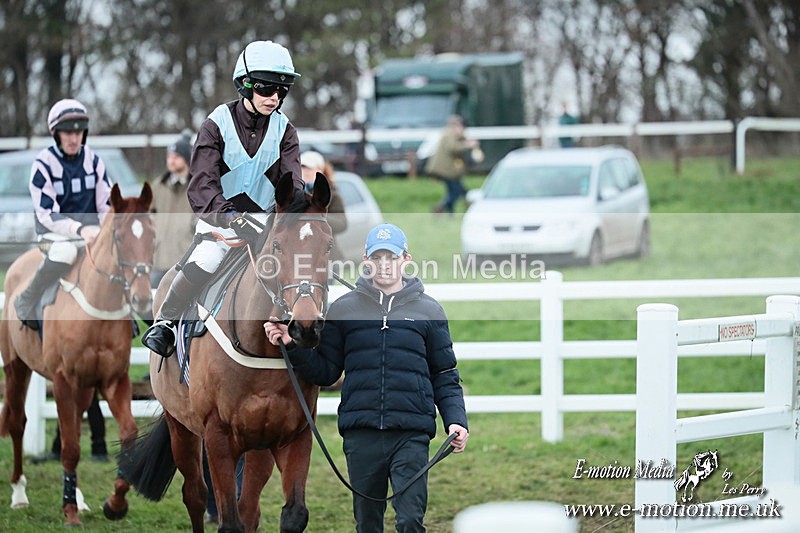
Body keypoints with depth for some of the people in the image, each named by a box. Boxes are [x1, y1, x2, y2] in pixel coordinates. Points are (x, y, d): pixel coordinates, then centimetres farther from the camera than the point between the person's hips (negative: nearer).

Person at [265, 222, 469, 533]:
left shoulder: (428, 311, 9)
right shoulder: (344, 309, 9)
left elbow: (445, 376, 10)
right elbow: (325, 372, 10)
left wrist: (456, 420, -4)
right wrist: (292, 345, -5)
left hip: (412, 436, -1)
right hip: (361, 436, 1)